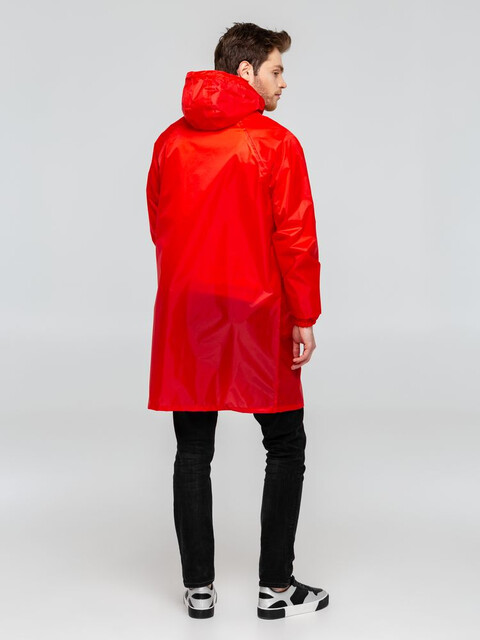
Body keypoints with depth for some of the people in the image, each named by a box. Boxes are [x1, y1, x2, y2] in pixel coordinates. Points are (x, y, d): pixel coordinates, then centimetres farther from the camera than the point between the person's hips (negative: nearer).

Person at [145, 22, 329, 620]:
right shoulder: (275, 143, -8)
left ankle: (198, 587, 16)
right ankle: (276, 588, 12)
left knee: (193, 451, 10)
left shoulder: (169, 142, 6)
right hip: (257, 314, -4)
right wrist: (304, 319, -4)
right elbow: (295, 238, -10)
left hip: (184, 315, 4)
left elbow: (159, 228, 11)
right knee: (285, 447, 9)